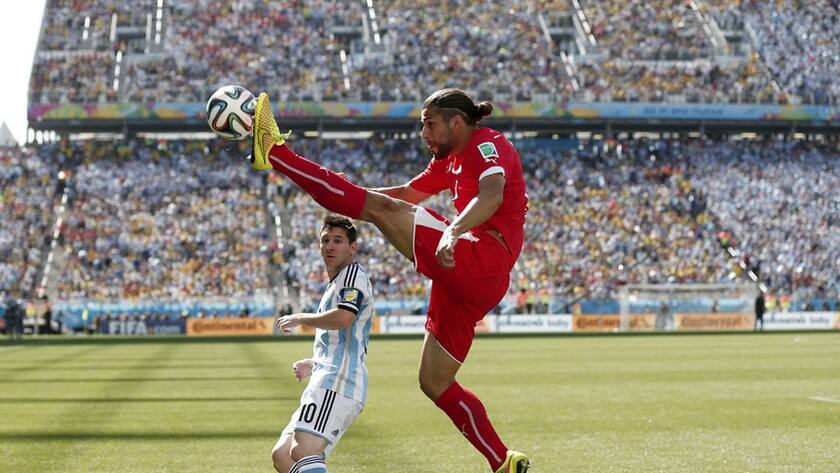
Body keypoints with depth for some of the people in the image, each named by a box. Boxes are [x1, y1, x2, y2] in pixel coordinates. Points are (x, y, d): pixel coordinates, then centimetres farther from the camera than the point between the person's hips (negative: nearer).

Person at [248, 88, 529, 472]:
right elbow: (406, 194, 36)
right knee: (435, 383, 11)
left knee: (380, 210, -15)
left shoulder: (488, 145, -5)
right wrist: (346, 193, 26)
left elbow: (492, 195, -26)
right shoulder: (450, 159, 25)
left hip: (481, 261, -11)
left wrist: (452, 231, -44)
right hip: (469, 283, 11)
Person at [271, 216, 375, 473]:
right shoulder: (334, 286, 30)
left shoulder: (354, 273, 0)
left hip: (337, 383, -11)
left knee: (303, 452, -27)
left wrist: (299, 318, -6)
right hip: (328, 384, 11)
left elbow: (342, 318, -19)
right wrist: (313, 364, 26)